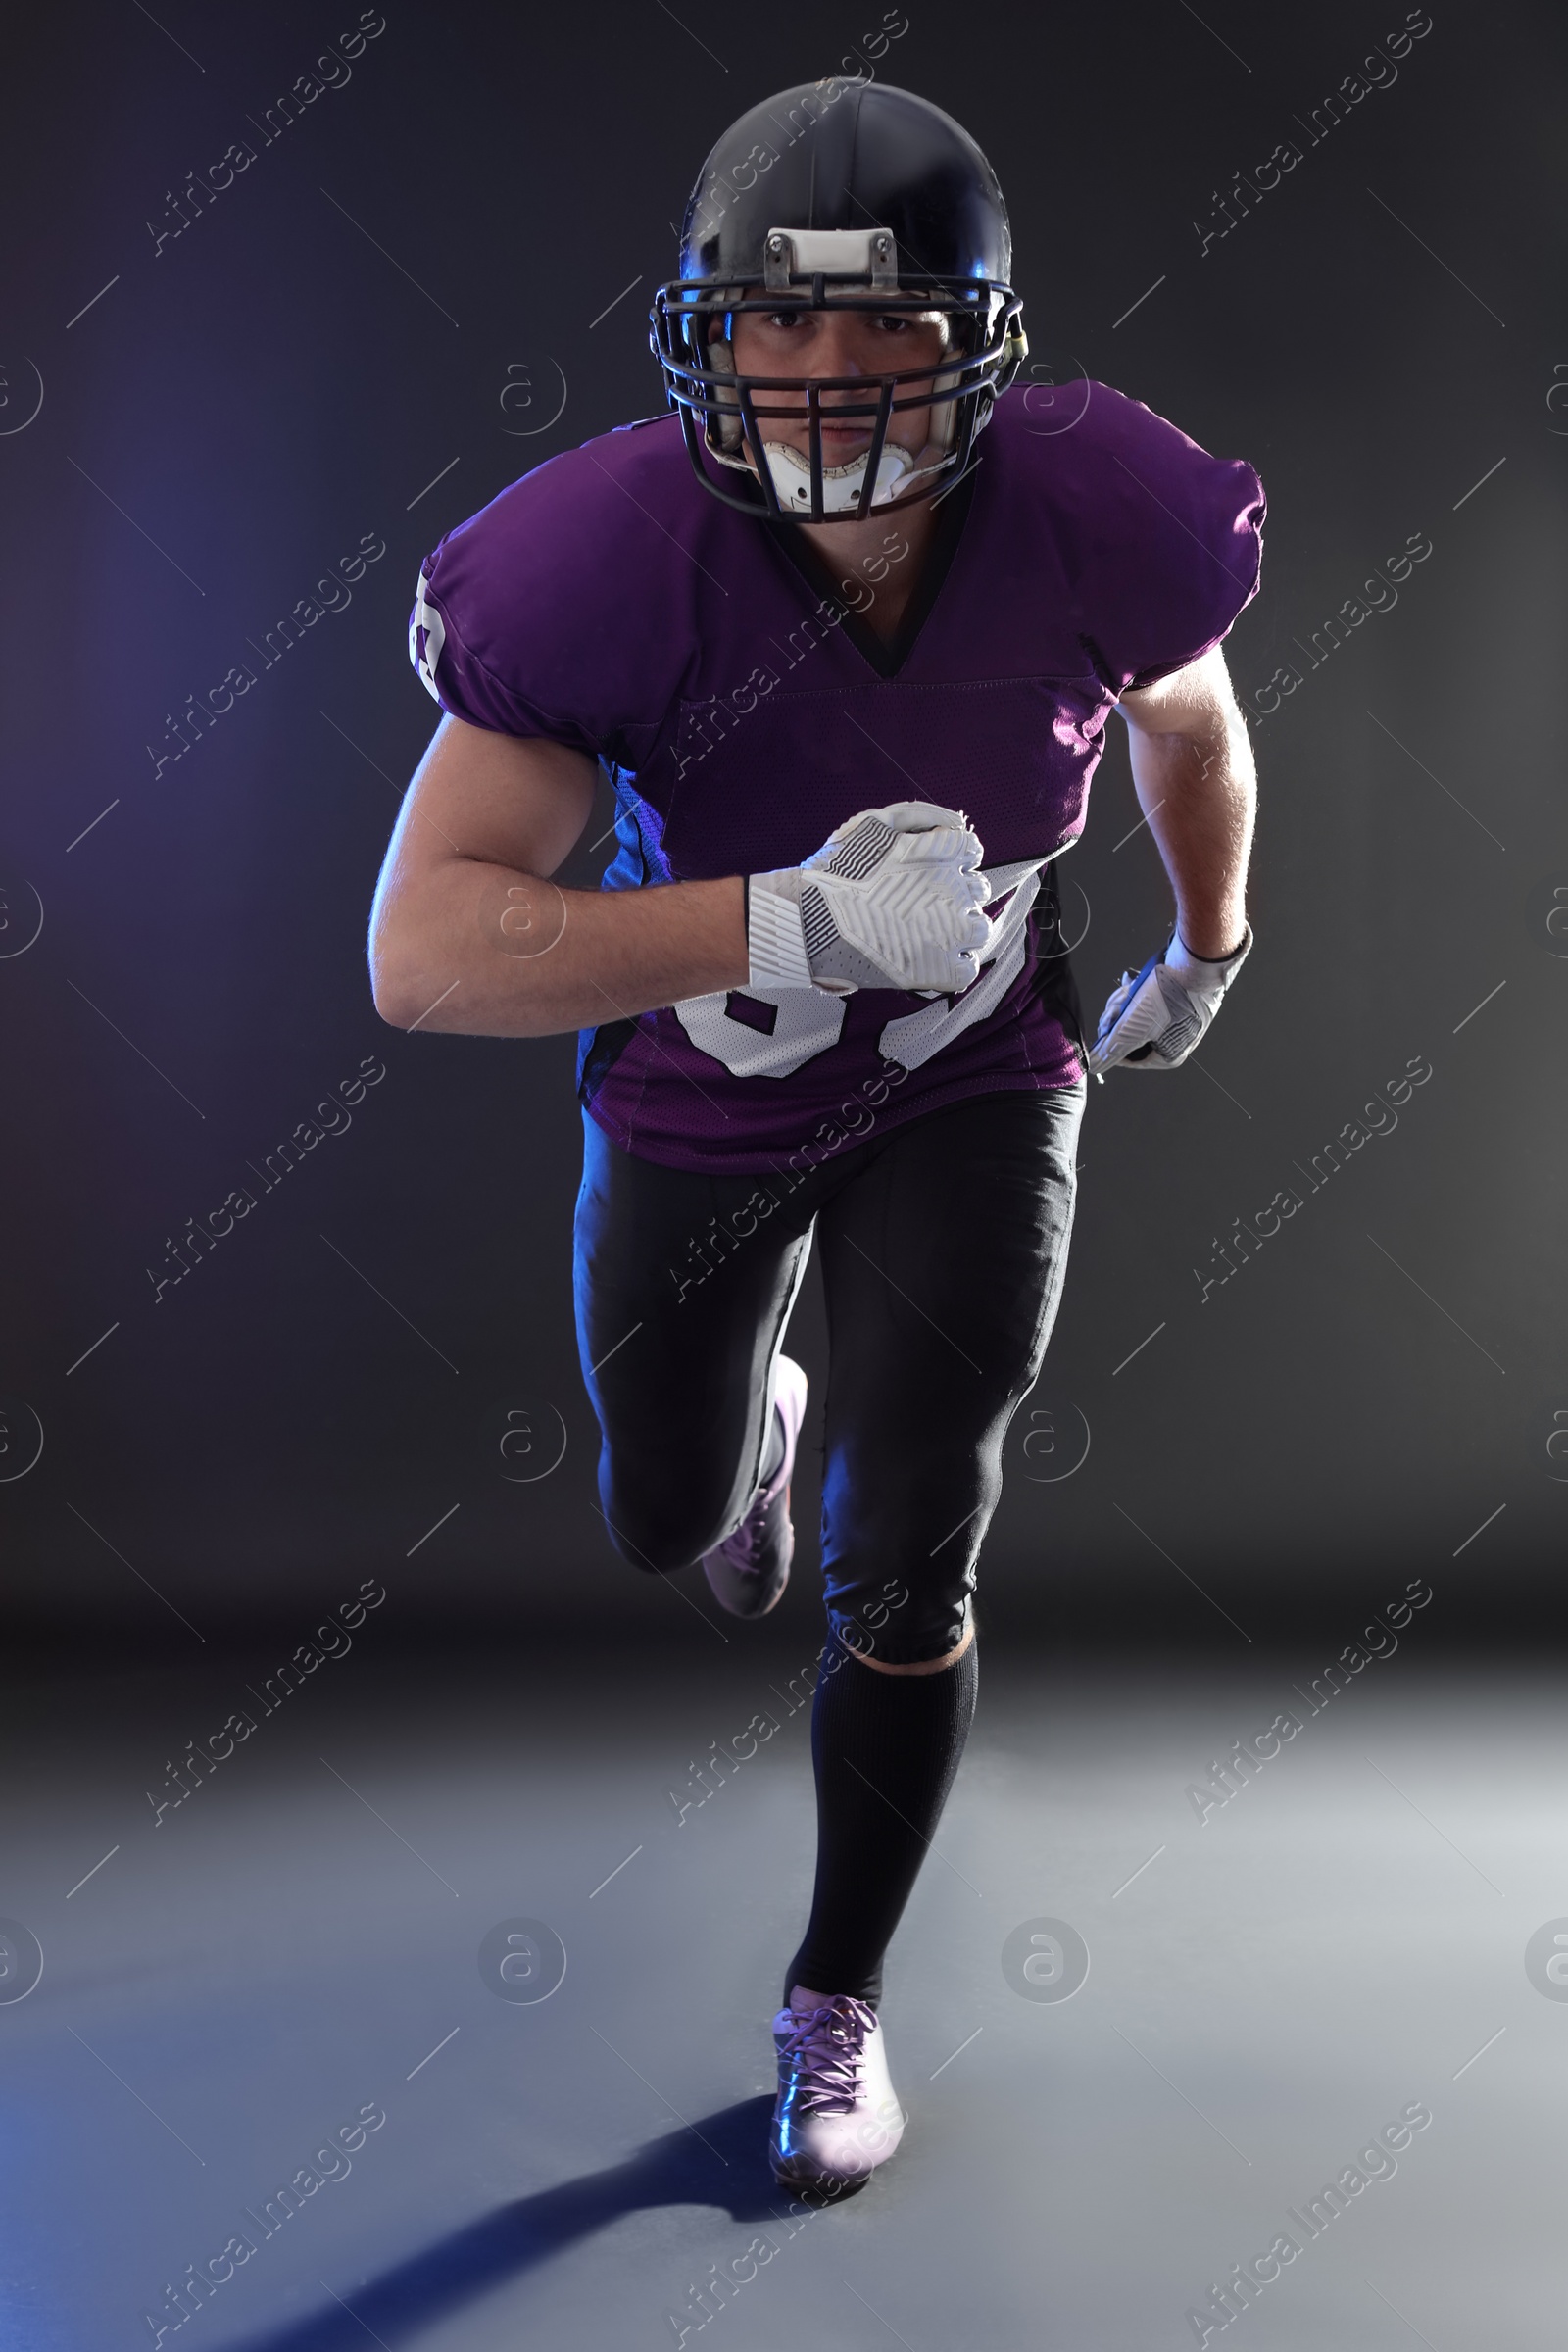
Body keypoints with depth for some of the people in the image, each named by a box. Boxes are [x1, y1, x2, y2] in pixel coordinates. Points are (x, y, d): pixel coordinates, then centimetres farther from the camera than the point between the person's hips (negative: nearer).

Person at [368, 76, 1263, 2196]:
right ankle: (756, 1411, 61)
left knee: (901, 1572, -3)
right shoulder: (606, 555, -30)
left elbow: (1187, 714, 3)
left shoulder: (1097, 517, -22)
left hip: (972, 1086, 0)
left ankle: (839, 2001, 24)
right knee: (664, 1527, 20)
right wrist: (788, 925, -47)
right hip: (696, 1106, 0)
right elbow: (424, 951, -37)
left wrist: (1208, 952, 18)